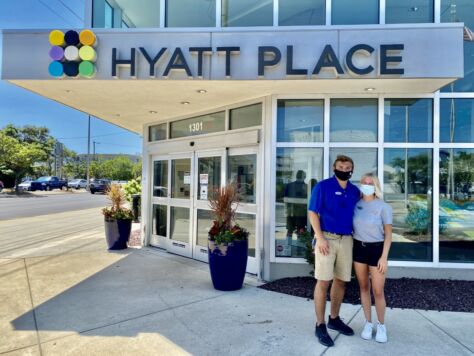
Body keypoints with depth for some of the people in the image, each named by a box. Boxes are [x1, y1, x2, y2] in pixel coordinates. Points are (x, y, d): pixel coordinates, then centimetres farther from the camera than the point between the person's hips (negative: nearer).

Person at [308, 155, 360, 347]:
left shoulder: (355, 191, 10)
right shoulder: (323, 186, -5)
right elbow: (312, 212, -8)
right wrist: (320, 238, -16)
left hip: (346, 240, 6)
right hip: (327, 238, -5)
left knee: (341, 280, 13)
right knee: (323, 281, -3)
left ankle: (334, 319, 30)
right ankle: (320, 325, 9)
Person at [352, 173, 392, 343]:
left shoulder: (384, 207, -10)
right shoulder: (356, 204, 1)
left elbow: (388, 234, -8)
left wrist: (384, 257, -13)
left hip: (376, 249, -3)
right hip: (358, 248, 3)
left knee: (378, 291, 1)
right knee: (364, 287, 11)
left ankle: (381, 325, 23)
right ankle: (368, 323, 26)